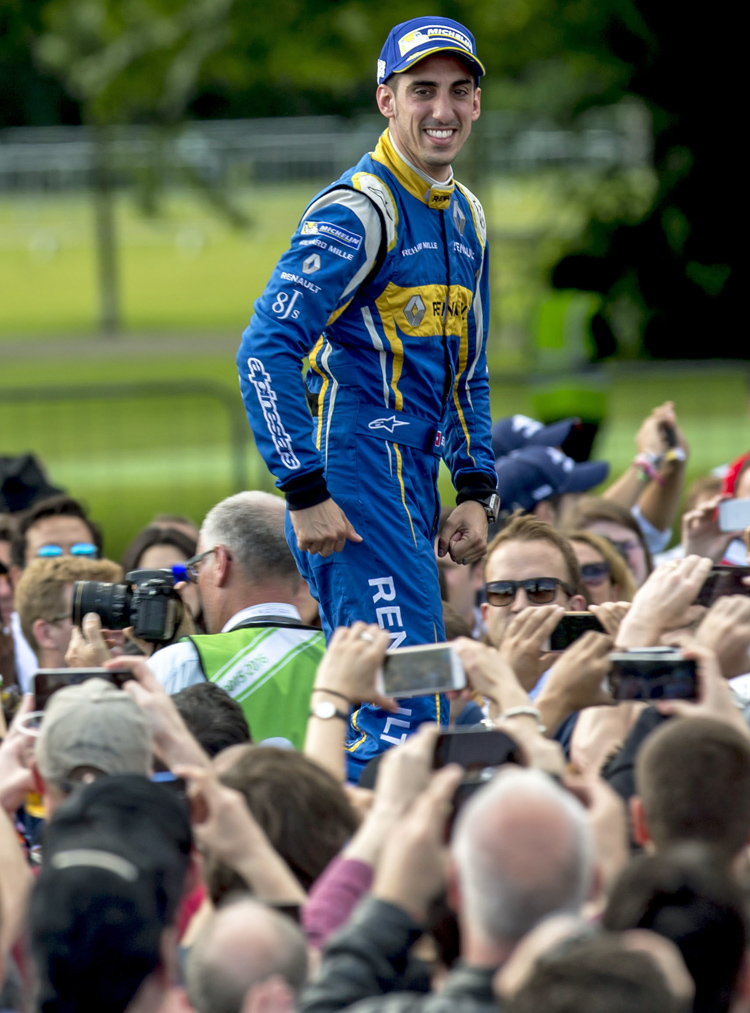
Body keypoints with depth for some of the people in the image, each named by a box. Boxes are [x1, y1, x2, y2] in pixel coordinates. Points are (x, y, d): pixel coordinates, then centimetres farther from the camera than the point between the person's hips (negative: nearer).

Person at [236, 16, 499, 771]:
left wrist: (475, 491, 15)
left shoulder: (464, 218, 16)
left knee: (366, 698, 10)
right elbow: (266, 351, -19)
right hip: (352, 473, -9)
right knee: (404, 705, -15)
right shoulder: (357, 211, -12)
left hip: (412, 481, 9)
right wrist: (305, 494, -21)